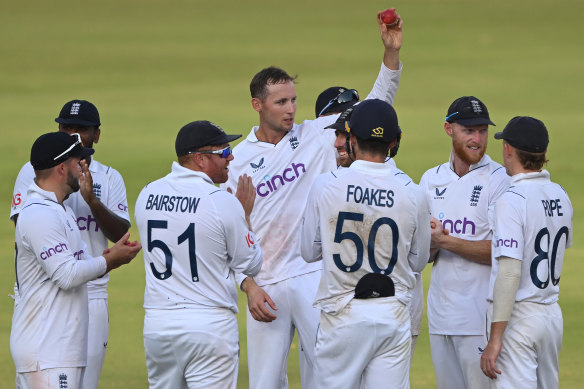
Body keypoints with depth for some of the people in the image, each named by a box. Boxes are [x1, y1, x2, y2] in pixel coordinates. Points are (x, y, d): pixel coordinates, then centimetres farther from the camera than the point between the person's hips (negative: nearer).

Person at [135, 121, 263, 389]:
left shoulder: (146, 195, 4)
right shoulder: (223, 203, -13)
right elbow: (251, 265, -3)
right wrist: (245, 214, 11)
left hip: (157, 323, 5)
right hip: (209, 323, -5)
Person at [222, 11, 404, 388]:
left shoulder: (317, 136, 5)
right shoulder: (239, 160, 6)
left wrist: (392, 52, -13)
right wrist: (248, 286, -4)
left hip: (317, 276, -1)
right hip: (266, 284, 1)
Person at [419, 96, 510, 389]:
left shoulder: (499, 180, -7)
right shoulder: (431, 180, 13)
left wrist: (446, 241, -17)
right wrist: (431, 244, -11)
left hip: (480, 317, -6)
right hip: (440, 313, 6)